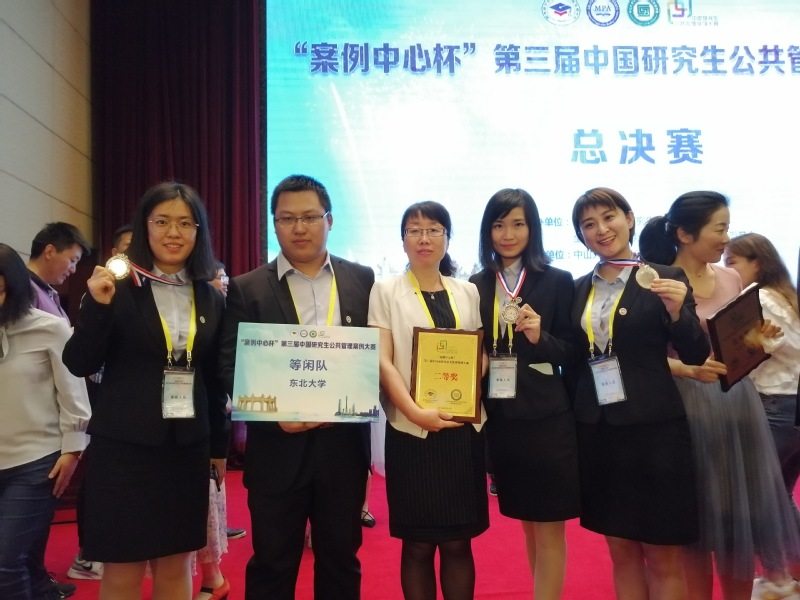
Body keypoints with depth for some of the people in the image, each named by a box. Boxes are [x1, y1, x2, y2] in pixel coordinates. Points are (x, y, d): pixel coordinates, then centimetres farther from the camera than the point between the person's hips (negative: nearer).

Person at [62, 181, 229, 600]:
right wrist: (97, 305, -22)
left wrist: (219, 445, 14)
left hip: (188, 447, 3)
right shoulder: (118, 288, -5)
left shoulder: (211, 298, 5)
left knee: (176, 564, 13)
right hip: (123, 445, -3)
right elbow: (79, 364, -7)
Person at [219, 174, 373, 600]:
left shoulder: (361, 280, 4)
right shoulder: (248, 289, 0)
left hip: (344, 445, 2)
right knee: (271, 564, 12)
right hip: (277, 449, -1)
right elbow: (230, 367, -4)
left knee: (341, 560, 16)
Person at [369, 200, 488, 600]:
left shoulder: (468, 292, 11)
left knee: (459, 541, 8)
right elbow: (382, 361, -7)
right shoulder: (386, 291, 2)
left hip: (464, 428, 3)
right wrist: (416, 412, -20)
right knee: (417, 544, 5)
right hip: (411, 430, -2)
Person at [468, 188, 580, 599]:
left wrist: (540, 337, -20)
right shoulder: (476, 286, 6)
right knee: (527, 523, 17)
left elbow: (572, 352, -3)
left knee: (550, 527, 5)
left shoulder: (557, 282, -2)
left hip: (548, 418, -3)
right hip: (500, 419, 4)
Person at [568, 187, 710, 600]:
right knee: (621, 553, 14)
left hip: (654, 428, -4)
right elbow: (572, 359, 11)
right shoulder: (578, 289, 8)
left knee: (663, 559, 5)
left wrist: (677, 311, -23)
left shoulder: (665, 279, -4)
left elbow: (696, 356, -6)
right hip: (597, 430, 4)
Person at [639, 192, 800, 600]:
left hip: (737, 402, 6)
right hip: (688, 406, -5)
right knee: (698, 519, 6)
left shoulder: (731, 279, 8)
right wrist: (690, 369, -28)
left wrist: (758, 338, -4)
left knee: (742, 512, 12)